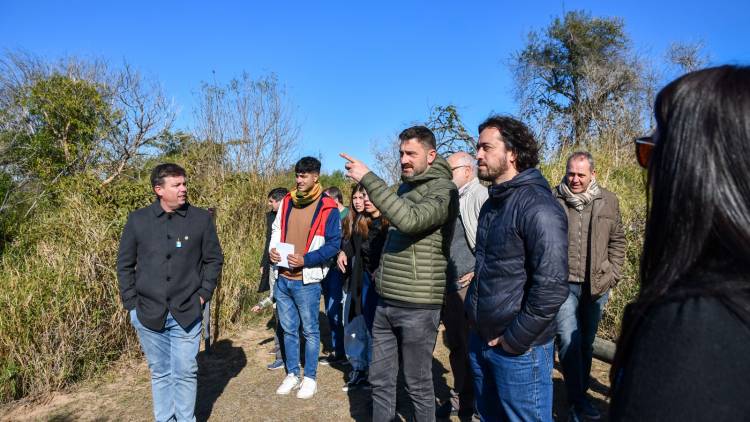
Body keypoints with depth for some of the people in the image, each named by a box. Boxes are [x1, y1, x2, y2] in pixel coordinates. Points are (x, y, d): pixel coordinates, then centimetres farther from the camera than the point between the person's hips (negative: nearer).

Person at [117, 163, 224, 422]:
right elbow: (124, 264, 6)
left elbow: (214, 259, 3)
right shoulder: (137, 220, 0)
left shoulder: (202, 219, -3)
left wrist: (203, 295, -3)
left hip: (186, 313, -1)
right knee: (160, 373, 15)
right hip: (148, 313, 1)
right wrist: (131, 303, 1)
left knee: (186, 373, 6)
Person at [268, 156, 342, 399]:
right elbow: (276, 229, 18)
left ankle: (310, 378, 22)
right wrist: (272, 249, -1)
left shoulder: (327, 208, -9)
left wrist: (306, 260, -19)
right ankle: (292, 374, 31)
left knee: (310, 330, 8)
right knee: (289, 329, 16)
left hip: (306, 280, -5)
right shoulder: (287, 201, 9)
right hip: (282, 278, 6)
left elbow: (334, 244, -11)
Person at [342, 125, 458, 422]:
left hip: (417, 306, -7)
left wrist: (367, 178, -27)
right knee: (380, 380, 16)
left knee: (418, 384, 9)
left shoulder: (443, 190, -12)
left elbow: (409, 219, -31)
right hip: (385, 302, 7)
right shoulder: (405, 187, 13)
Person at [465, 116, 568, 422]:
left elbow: (552, 286, -24)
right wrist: (474, 312, 11)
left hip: (519, 350, -8)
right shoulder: (492, 203, 10)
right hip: (481, 340, 8)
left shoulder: (538, 206, -19)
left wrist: (515, 340, -18)